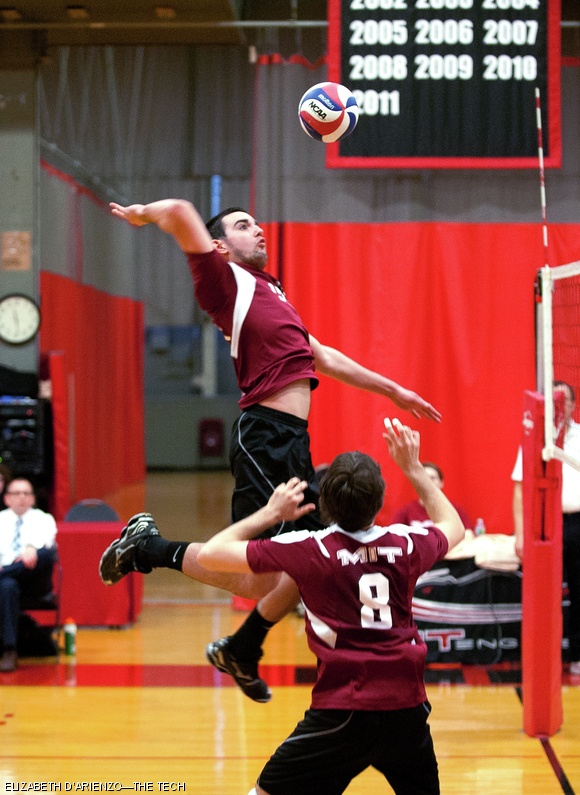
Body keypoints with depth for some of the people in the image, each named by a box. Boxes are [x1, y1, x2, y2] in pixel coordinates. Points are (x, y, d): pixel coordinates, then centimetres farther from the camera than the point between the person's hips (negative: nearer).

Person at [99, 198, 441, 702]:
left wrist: (393, 391, 37)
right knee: (259, 578, -12)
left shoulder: (270, 293, 26)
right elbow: (179, 213, -15)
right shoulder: (228, 282, 0)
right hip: (264, 437, -9)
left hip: (295, 443, 9)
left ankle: (241, 651, 27)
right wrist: (142, 213, 5)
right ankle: (149, 547, 8)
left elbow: (323, 358, 35)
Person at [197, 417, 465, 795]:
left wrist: (271, 513, 7)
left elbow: (211, 554, -4)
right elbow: (453, 526, 27)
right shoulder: (405, 544, 1)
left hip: (342, 712, -3)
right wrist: (413, 467, 30)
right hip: (407, 708, 4)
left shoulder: (310, 549, -9)